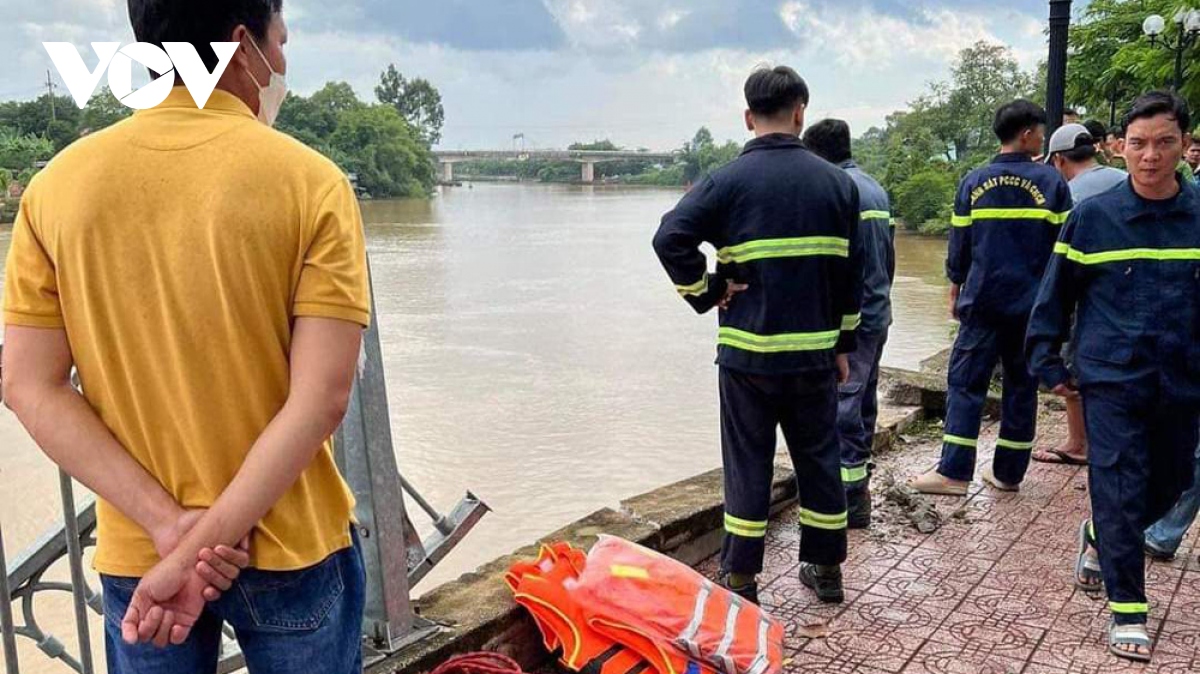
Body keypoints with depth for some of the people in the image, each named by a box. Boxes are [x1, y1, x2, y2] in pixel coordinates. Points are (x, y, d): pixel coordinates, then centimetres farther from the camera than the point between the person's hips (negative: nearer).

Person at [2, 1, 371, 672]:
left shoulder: (58, 184, -4)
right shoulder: (311, 182, -14)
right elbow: (322, 396, -20)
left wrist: (169, 525, -11)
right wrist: (202, 543, -16)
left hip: (135, 555, 3)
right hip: (290, 549, -2)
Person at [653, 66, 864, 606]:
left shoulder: (729, 181, -6)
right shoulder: (836, 182, 3)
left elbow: (670, 238, -18)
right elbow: (850, 273, 6)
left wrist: (707, 293, -5)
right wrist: (843, 345, 14)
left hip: (748, 352, -2)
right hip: (815, 351, 3)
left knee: (748, 463, 7)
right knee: (819, 457, 15)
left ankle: (740, 578, 15)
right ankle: (825, 568, 27)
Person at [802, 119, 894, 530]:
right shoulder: (876, 189, 16)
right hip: (878, 314, 10)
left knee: (843, 404, -6)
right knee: (864, 401, 18)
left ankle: (851, 498, -3)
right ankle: (860, 478, 31)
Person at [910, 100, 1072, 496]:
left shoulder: (974, 182, 1)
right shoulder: (1051, 182, -1)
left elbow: (959, 246, 4)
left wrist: (955, 293, 15)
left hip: (983, 300, 0)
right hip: (1033, 304, 1)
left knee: (965, 382, 2)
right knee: (1021, 386, 10)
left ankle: (954, 473, -3)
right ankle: (1008, 473, 17)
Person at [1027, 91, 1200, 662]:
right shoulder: (1093, 217, -4)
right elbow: (1056, 293, 2)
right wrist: (1048, 363, 1)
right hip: (1111, 381, -3)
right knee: (1120, 494, -2)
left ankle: (1098, 539, 44)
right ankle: (1128, 611, 11)